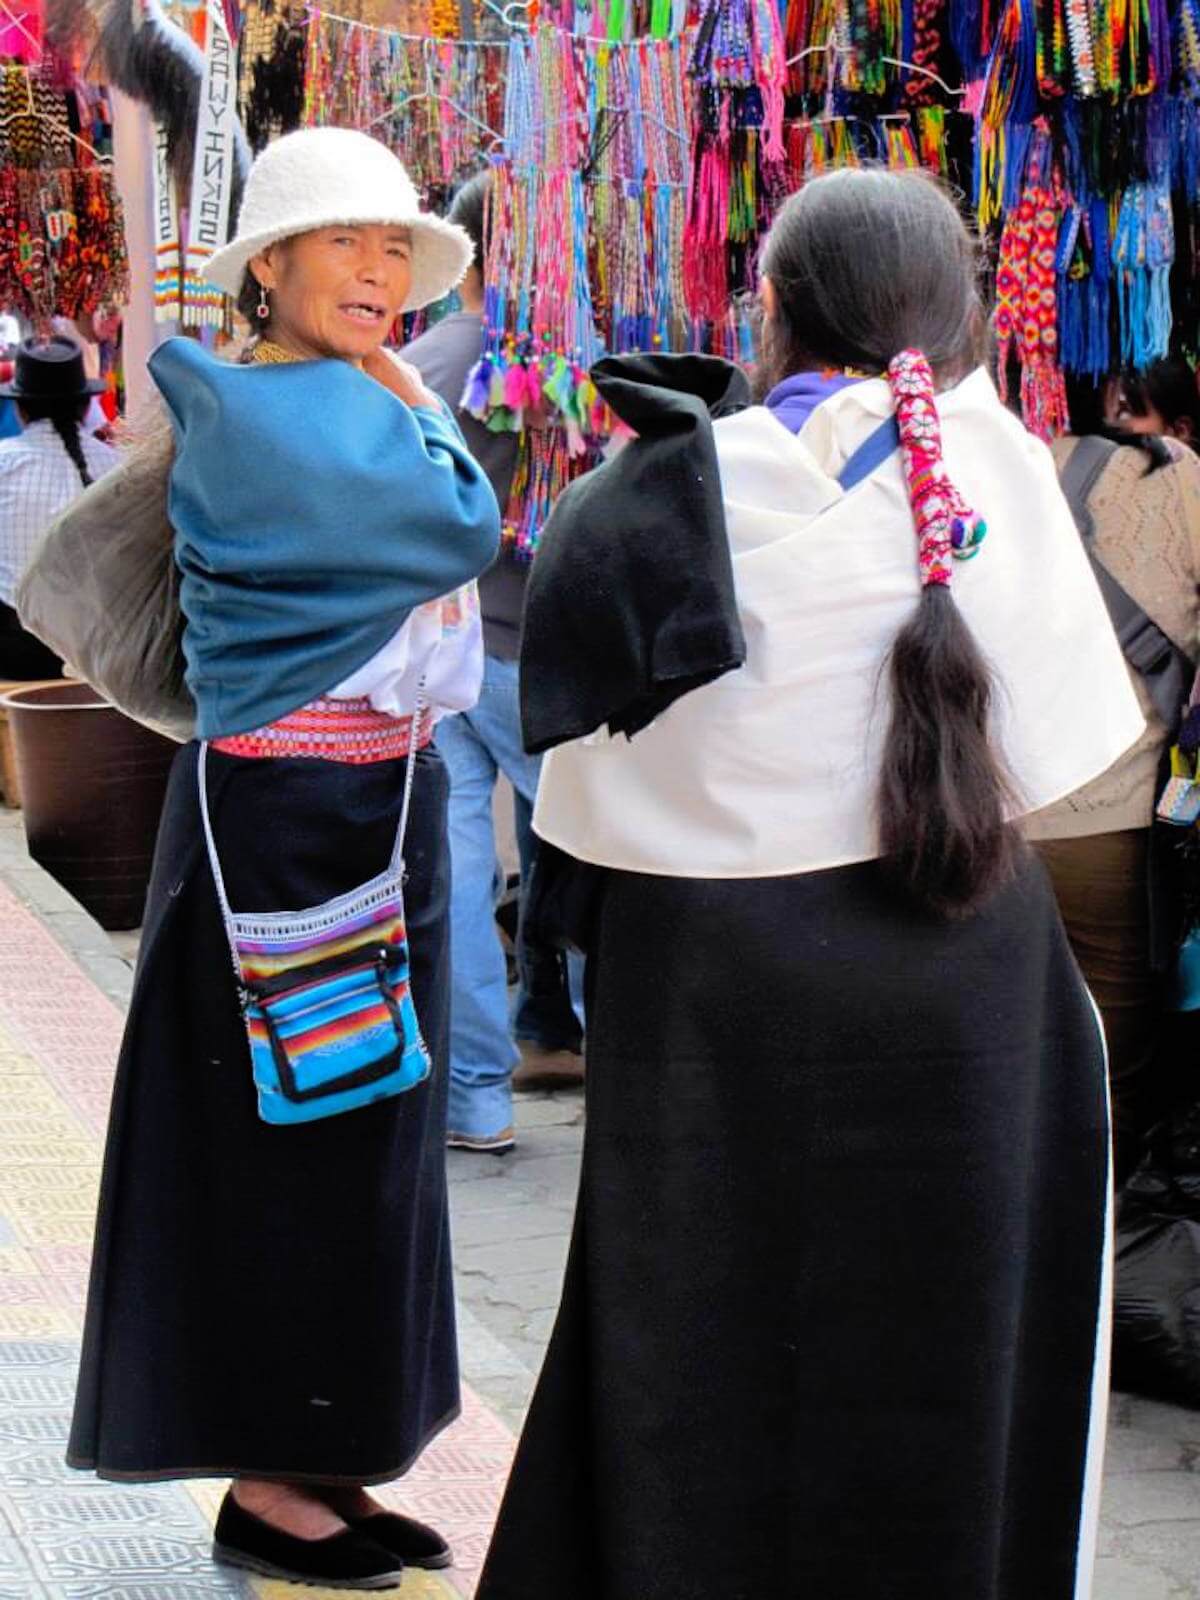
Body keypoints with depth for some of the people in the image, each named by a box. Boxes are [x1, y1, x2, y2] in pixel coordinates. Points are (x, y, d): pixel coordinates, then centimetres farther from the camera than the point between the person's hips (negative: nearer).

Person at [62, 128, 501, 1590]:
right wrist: (412, 399, -6)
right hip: (284, 811, -9)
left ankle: (324, 1462, 20)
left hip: (384, 806, 9)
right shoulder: (265, 415, -14)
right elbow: (463, 529, -20)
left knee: (361, 1134, 12)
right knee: (286, 1137, -3)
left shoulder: (345, 412, 14)